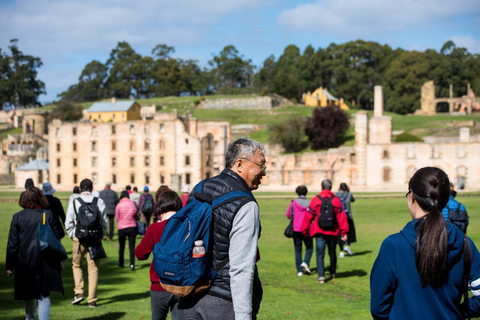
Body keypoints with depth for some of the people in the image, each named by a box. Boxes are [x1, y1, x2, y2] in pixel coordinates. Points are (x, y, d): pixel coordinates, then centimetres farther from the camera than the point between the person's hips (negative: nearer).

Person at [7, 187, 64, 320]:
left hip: (25, 263, 1)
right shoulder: (48, 215, -2)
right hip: (45, 264, -1)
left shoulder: (17, 217, -3)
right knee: (44, 296, 0)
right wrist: (58, 261, 12)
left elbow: (12, 244, -1)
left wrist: (10, 266, 5)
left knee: (28, 295, 18)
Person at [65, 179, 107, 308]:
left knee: (76, 265, 19)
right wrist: (103, 234, 18)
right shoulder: (99, 202, -1)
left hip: (78, 238, 0)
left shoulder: (74, 202, -1)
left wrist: (72, 235, 15)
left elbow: (68, 223, 0)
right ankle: (92, 300, 7)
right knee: (93, 268, 7)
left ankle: (79, 292, 3)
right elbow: (103, 220, 2)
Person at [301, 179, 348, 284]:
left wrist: (305, 230, 8)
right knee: (332, 253, 19)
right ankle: (333, 273, 35)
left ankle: (321, 276, -13)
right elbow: (342, 217, -6)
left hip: (319, 232, -2)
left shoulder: (315, 200, -6)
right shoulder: (336, 200, -2)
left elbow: (308, 216, -2)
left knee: (320, 253, -2)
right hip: (333, 232, 2)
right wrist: (344, 232, -4)